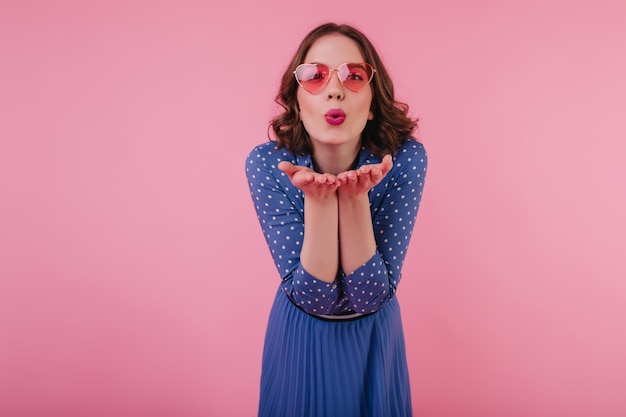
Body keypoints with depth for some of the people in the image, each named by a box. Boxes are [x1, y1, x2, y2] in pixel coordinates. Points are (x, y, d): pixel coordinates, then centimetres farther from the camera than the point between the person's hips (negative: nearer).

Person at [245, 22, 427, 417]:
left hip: (375, 336, 1)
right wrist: (318, 200, -37)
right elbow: (313, 296, -24)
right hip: (301, 339, 0)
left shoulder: (405, 158, -23)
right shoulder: (266, 164, -22)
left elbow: (372, 295, -23)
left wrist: (356, 197, -36)